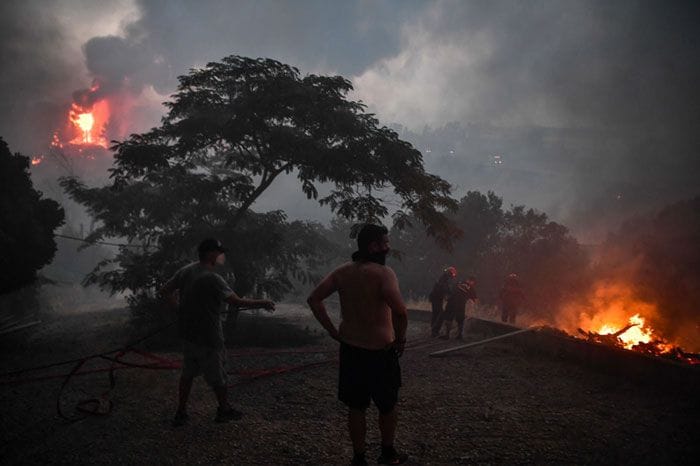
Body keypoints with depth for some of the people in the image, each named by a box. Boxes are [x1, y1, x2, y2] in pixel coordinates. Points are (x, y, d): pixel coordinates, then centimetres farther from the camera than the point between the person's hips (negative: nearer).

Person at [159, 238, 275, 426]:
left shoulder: (185, 271, 0)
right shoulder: (212, 279, -24)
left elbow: (165, 291, 9)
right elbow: (236, 301, -27)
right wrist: (262, 303, -17)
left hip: (187, 333, 7)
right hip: (207, 337, -7)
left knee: (187, 374, 17)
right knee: (217, 375, 10)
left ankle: (181, 413, 24)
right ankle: (224, 411, 26)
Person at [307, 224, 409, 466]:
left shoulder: (343, 271, 0)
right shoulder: (383, 273, -19)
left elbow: (314, 298, -1)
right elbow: (400, 311, -32)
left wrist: (332, 330, 2)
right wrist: (400, 338, -15)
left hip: (350, 348, 5)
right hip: (380, 350, -5)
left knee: (356, 407, 15)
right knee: (388, 405, 17)